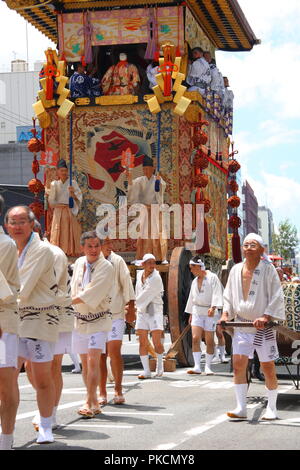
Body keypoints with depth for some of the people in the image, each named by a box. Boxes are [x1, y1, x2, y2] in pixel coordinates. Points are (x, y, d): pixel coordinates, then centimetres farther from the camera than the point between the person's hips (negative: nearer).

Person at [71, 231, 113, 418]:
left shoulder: (106, 267, -13)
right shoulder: (79, 263, 5)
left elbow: (92, 294, -21)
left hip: (99, 320, -6)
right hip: (80, 318, 6)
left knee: (93, 360, -16)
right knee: (85, 362, 9)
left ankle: (90, 402, -14)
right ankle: (94, 402, 18)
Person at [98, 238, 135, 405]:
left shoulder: (117, 261, 1)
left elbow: (126, 283, 3)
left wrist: (131, 307, -1)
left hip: (115, 313, -1)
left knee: (114, 351, -9)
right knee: (100, 355, 4)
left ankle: (118, 391, 2)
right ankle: (102, 393, 12)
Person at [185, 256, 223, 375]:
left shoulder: (212, 278, -5)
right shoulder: (195, 281, 16)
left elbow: (216, 293, -14)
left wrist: (213, 307, -26)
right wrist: (190, 314, 20)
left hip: (210, 312, -5)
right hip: (197, 311, 5)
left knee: (209, 341, -2)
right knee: (195, 338, -9)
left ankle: (208, 367, 7)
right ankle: (197, 367, -11)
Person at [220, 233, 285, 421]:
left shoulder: (268, 269, -7)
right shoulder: (236, 270, 6)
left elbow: (277, 297, -8)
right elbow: (229, 296, 16)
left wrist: (266, 317, -18)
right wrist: (226, 314, 2)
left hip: (264, 326, -4)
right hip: (242, 325, 4)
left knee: (268, 366, 3)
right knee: (238, 364, -6)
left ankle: (272, 408, 17)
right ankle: (241, 408, -2)